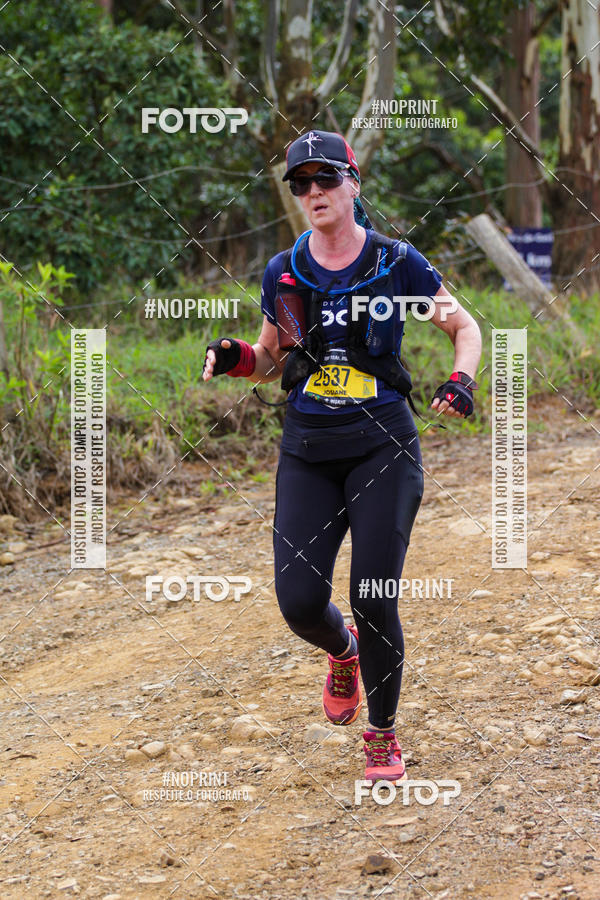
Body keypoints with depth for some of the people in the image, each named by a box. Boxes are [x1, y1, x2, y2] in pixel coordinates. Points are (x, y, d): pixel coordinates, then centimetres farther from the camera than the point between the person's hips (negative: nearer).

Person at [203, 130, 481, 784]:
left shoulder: (396, 264, -2)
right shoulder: (283, 273, 6)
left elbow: (464, 326, 7)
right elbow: (269, 362, 17)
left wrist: (461, 381, -12)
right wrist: (233, 358, -6)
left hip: (383, 447, -3)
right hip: (307, 451, 3)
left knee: (373, 600, -8)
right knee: (299, 602, -8)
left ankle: (382, 735, 13)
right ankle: (344, 654, 29)